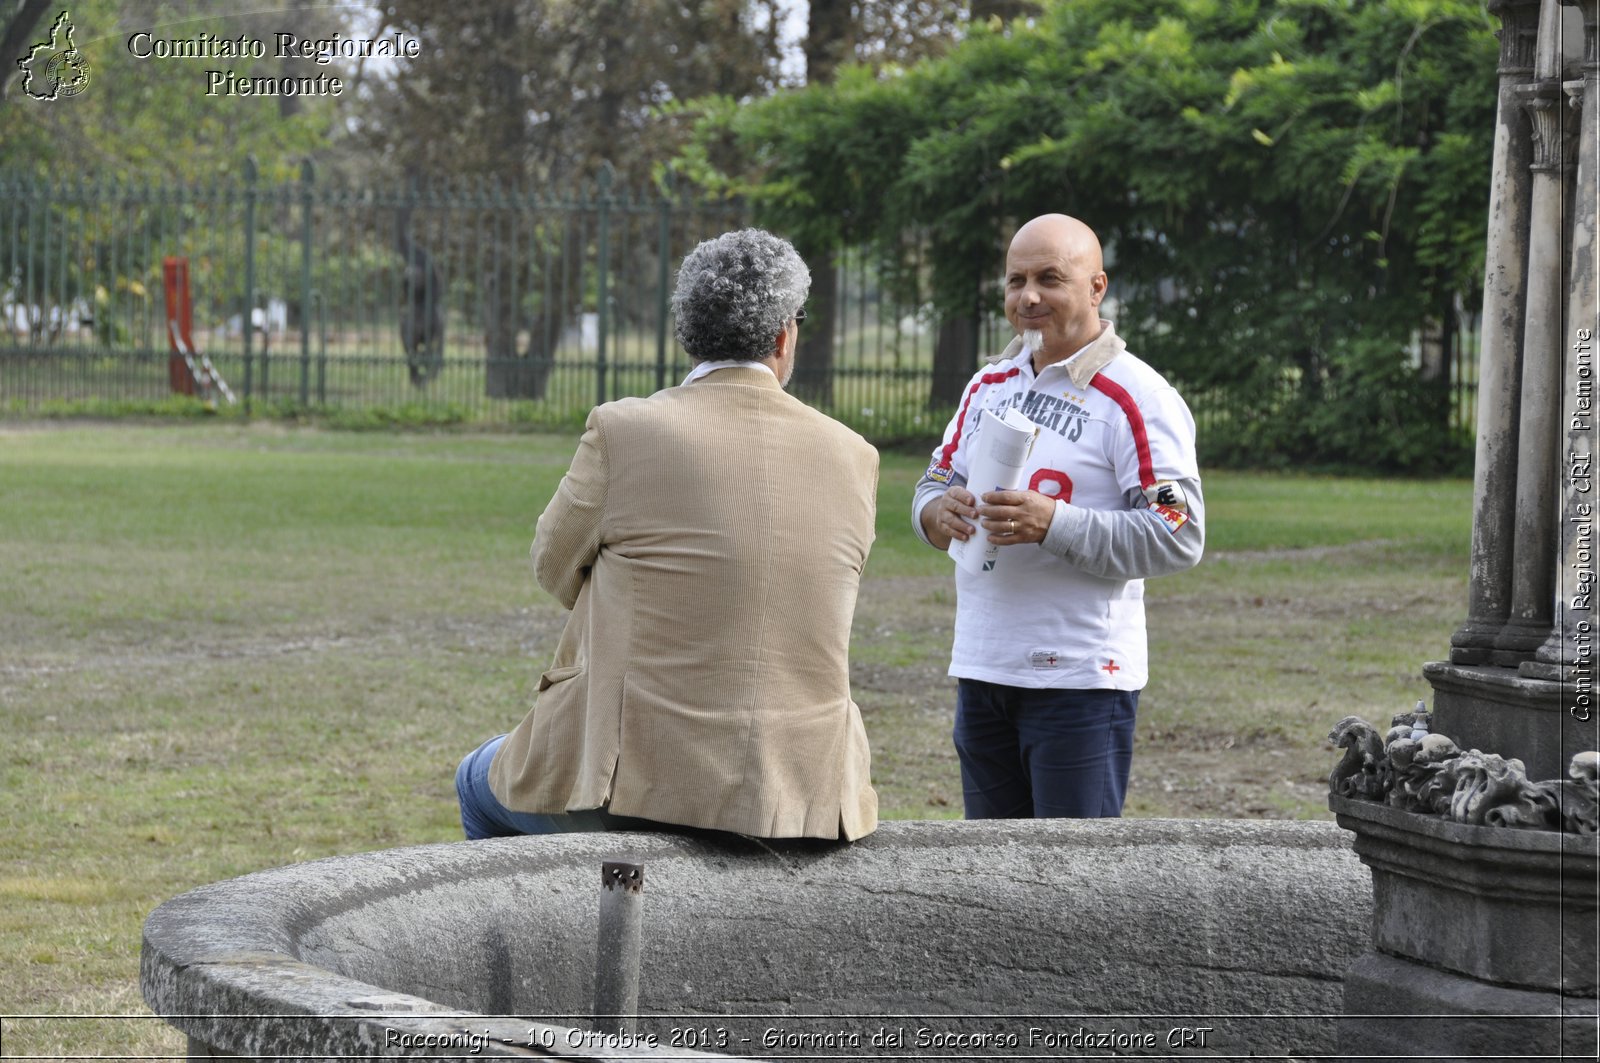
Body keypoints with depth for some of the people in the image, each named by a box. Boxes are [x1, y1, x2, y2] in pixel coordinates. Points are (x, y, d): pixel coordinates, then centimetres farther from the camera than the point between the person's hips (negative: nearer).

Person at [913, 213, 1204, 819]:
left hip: (1080, 678, -7)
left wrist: (1055, 524, -27)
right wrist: (938, 510, -7)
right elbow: (935, 482, 19)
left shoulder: (1136, 399, -9)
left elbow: (1178, 536, -16)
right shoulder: (989, 386, 15)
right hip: (981, 670, 7)